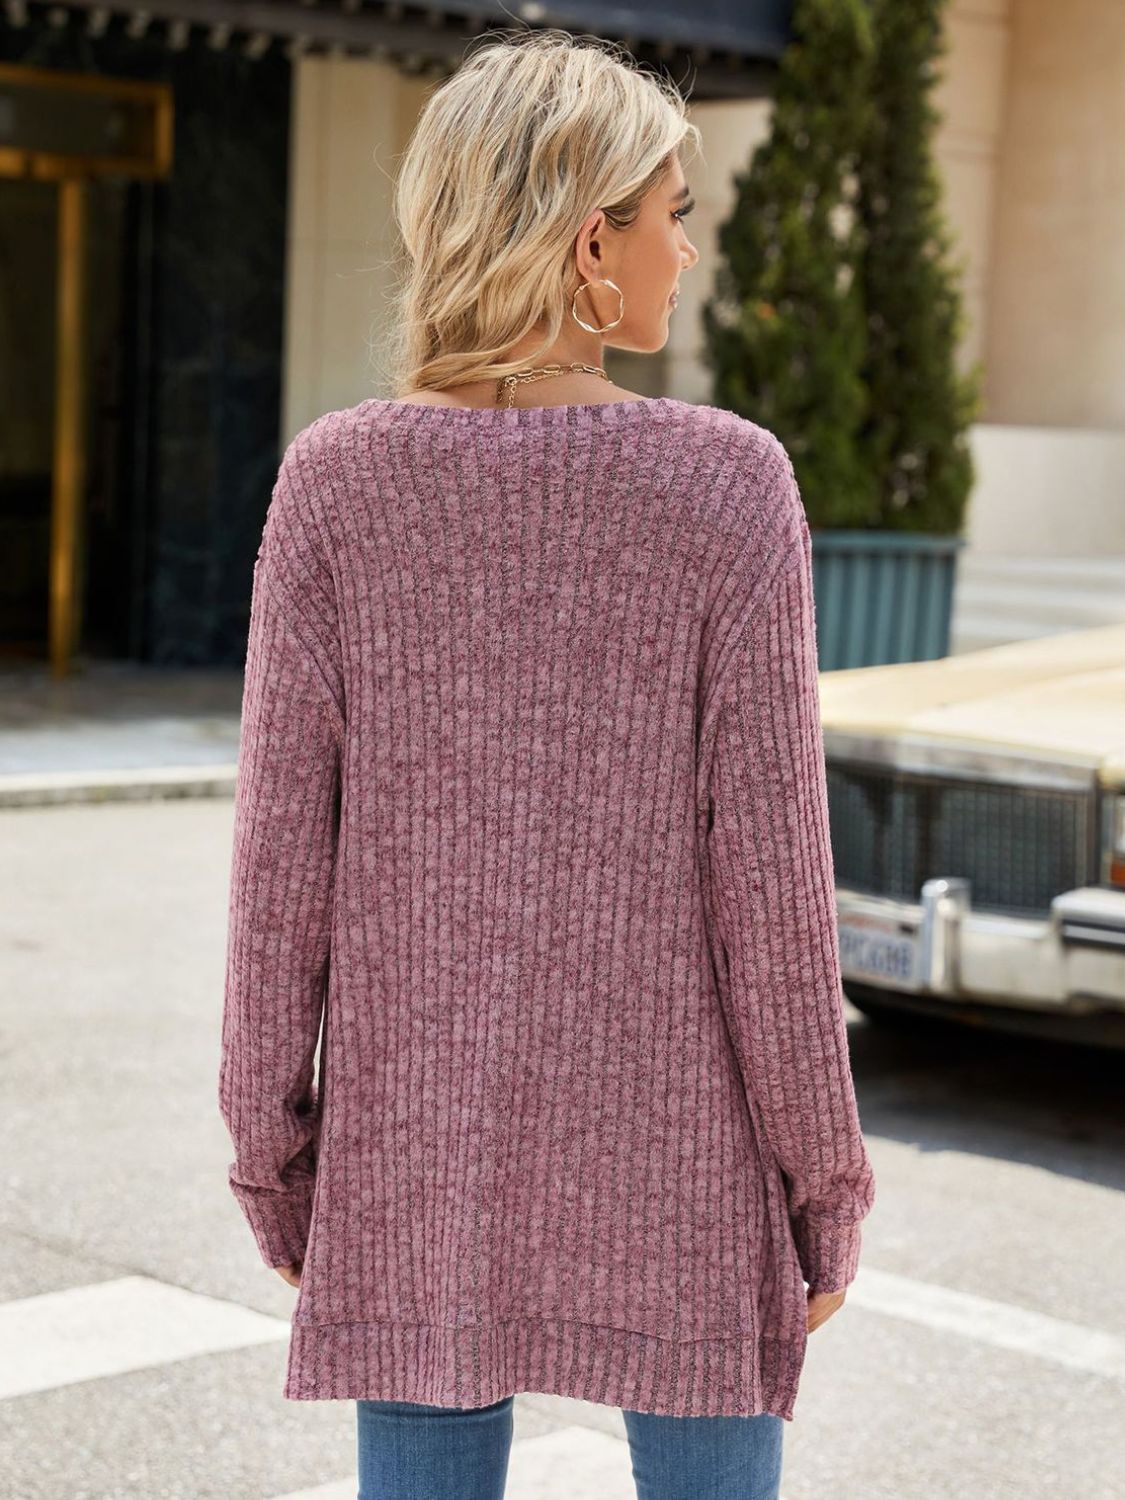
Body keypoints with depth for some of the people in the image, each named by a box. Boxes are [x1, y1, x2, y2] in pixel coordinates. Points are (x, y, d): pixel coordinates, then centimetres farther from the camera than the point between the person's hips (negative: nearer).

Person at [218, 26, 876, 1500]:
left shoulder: (336, 480, -7)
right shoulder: (726, 483, -13)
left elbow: (284, 851, -6)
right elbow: (767, 865, -12)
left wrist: (275, 1154, 6)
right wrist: (823, 1182, -1)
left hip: (422, 1143, 2)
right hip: (671, 1141, -2)